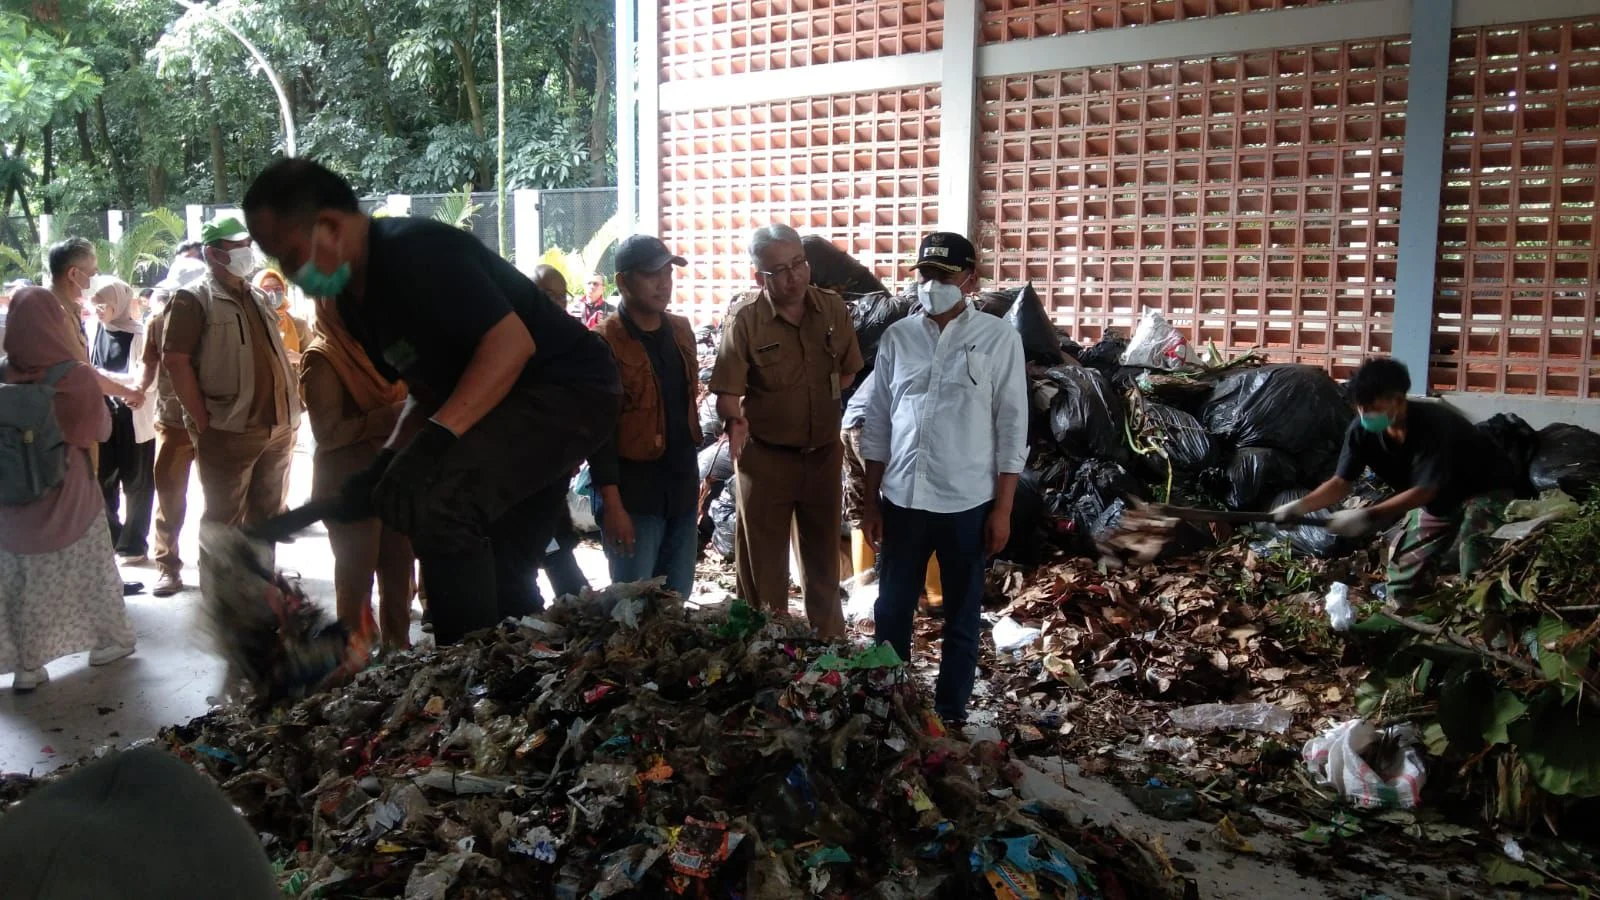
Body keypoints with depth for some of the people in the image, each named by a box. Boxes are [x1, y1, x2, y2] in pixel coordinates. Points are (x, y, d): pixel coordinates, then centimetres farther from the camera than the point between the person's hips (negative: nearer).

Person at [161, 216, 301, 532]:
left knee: (265, 517, 14)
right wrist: (203, 422, -15)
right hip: (228, 432, -7)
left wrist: (290, 411, 11)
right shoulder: (193, 299, -4)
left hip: (277, 429, 7)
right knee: (224, 522, 1)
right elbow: (175, 360, -11)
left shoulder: (258, 298, 18)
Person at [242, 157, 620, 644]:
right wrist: (384, 465, 1)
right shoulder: (356, 300, 10)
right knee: (497, 575, 15)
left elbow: (512, 341, -29)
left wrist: (438, 437, -34)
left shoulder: (415, 251, -20)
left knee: (432, 498, -28)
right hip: (507, 404, 11)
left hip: (567, 388, -11)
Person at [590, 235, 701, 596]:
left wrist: (694, 475, 16)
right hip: (634, 492, -6)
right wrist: (612, 503, -18)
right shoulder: (605, 343, -12)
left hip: (682, 486, 6)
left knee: (677, 600, 13)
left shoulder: (681, 330, 10)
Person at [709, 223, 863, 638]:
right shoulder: (745, 319, -15)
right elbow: (727, 391, -16)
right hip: (765, 459, -4)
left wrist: (821, 404, 6)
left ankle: (831, 643, 35)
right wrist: (735, 420, -28)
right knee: (763, 562, 9)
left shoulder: (832, 308, -3)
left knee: (823, 557, 19)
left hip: (824, 455, 4)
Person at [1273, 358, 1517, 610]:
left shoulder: (1434, 425, -39)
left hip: (1485, 489, -7)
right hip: (1439, 497, 7)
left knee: (1472, 554, -27)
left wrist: (1367, 516, -47)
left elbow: (1424, 490, -39)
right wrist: (1299, 506, -35)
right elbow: (1342, 482, -17)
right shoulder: (1362, 431, -21)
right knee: (1404, 556, 5)